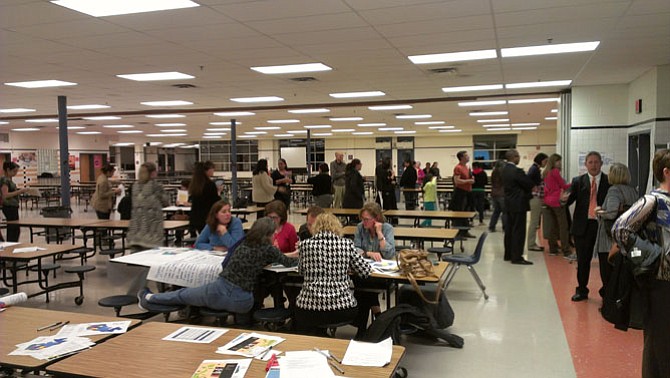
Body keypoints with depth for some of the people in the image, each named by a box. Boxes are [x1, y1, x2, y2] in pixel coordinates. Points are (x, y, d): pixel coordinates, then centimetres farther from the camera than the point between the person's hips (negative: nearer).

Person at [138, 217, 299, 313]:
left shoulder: (244, 244, 7)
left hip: (219, 291, 5)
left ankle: (149, 298, 44)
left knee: (183, 294, 28)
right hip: (241, 302, -4)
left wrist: (288, 255, 31)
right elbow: (288, 263, 8)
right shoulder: (268, 249, -7)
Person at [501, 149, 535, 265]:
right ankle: (517, 257, -2)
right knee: (518, 231, -5)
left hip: (509, 204, 9)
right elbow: (530, 184, -14)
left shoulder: (505, 170, 9)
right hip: (518, 204, -9)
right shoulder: (517, 171, -20)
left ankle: (508, 254, 20)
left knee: (509, 229, 13)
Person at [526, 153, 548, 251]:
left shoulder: (536, 169, 16)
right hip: (535, 198, -10)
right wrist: (534, 187, -16)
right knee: (534, 221, -4)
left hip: (538, 198, 10)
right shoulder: (534, 169, -13)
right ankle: (531, 244, 2)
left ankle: (532, 243, 19)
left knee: (535, 222, 13)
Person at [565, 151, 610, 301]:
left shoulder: (609, 181, 2)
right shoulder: (578, 181, 6)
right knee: (582, 261, 9)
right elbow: (570, 199, -4)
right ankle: (581, 290, 24)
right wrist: (564, 199, -27)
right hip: (583, 226, 1)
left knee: (605, 260, 5)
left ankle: (607, 291, 21)